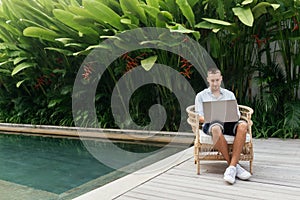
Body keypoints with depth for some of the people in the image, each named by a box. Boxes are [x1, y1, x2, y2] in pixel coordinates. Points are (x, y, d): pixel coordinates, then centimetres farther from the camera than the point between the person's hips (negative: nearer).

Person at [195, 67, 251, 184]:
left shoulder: (229, 94, 23)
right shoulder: (201, 96, 17)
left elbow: (237, 114, 15)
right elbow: (199, 116, 7)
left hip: (229, 123, 3)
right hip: (211, 124, -2)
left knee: (243, 125, -34)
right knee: (216, 128, -41)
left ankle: (231, 167, -37)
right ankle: (234, 165, -30)